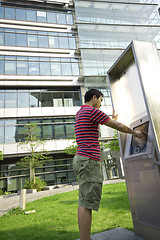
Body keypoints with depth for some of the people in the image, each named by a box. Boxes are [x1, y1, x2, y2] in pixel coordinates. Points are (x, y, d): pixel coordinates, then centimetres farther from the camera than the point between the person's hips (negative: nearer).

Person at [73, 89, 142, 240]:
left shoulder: (80, 113, 21)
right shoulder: (92, 111, -8)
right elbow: (119, 126, -2)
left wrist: (112, 120, 47)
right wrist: (134, 132, 14)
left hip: (81, 159, 10)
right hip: (89, 161, -10)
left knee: (84, 202, 11)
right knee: (87, 203, -8)